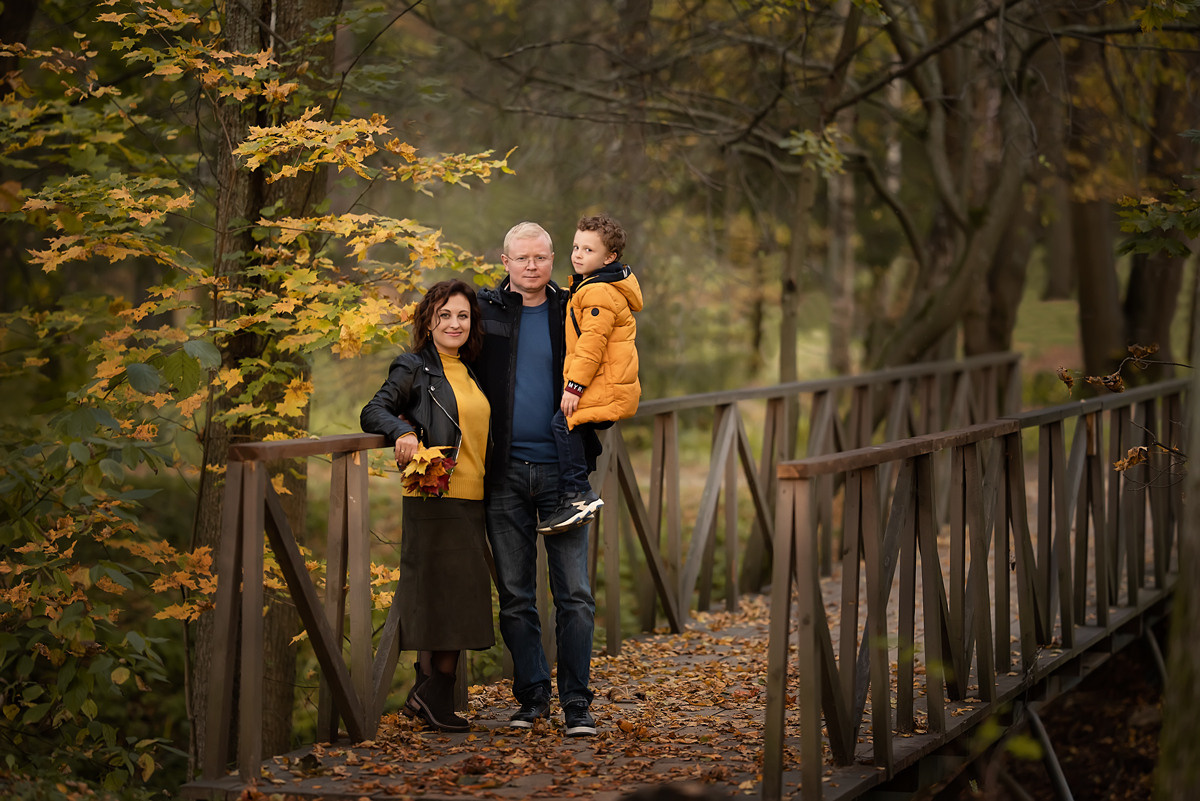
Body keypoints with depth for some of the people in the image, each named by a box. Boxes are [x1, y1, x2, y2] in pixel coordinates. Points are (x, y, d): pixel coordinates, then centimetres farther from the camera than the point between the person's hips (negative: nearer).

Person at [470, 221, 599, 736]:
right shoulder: (483, 308, 5)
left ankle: (576, 703, 2)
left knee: (574, 593, -4)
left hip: (561, 467, -1)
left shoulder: (571, 312, 6)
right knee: (515, 596, 6)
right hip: (504, 471, 1)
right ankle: (531, 695, 17)